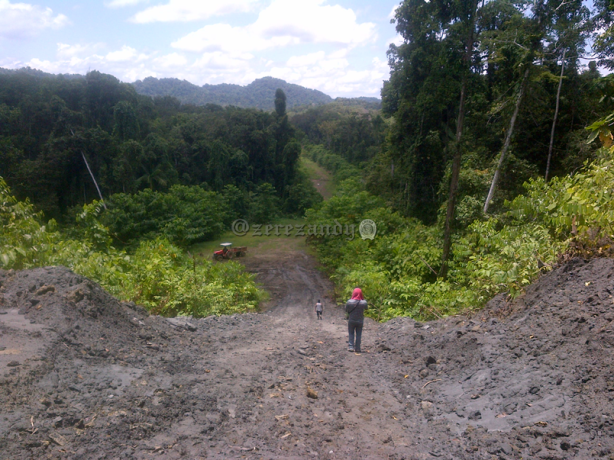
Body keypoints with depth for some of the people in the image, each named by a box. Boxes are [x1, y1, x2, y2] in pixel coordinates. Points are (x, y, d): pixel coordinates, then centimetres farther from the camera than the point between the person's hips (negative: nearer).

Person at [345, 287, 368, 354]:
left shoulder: (349, 302, -16)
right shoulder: (363, 302, -15)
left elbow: (346, 310, -3)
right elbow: (366, 308, 7)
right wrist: (363, 299, 8)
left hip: (351, 321, -1)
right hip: (360, 321, 1)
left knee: (351, 333, 14)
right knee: (358, 335, 12)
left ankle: (351, 346, 8)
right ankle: (357, 348, 14)